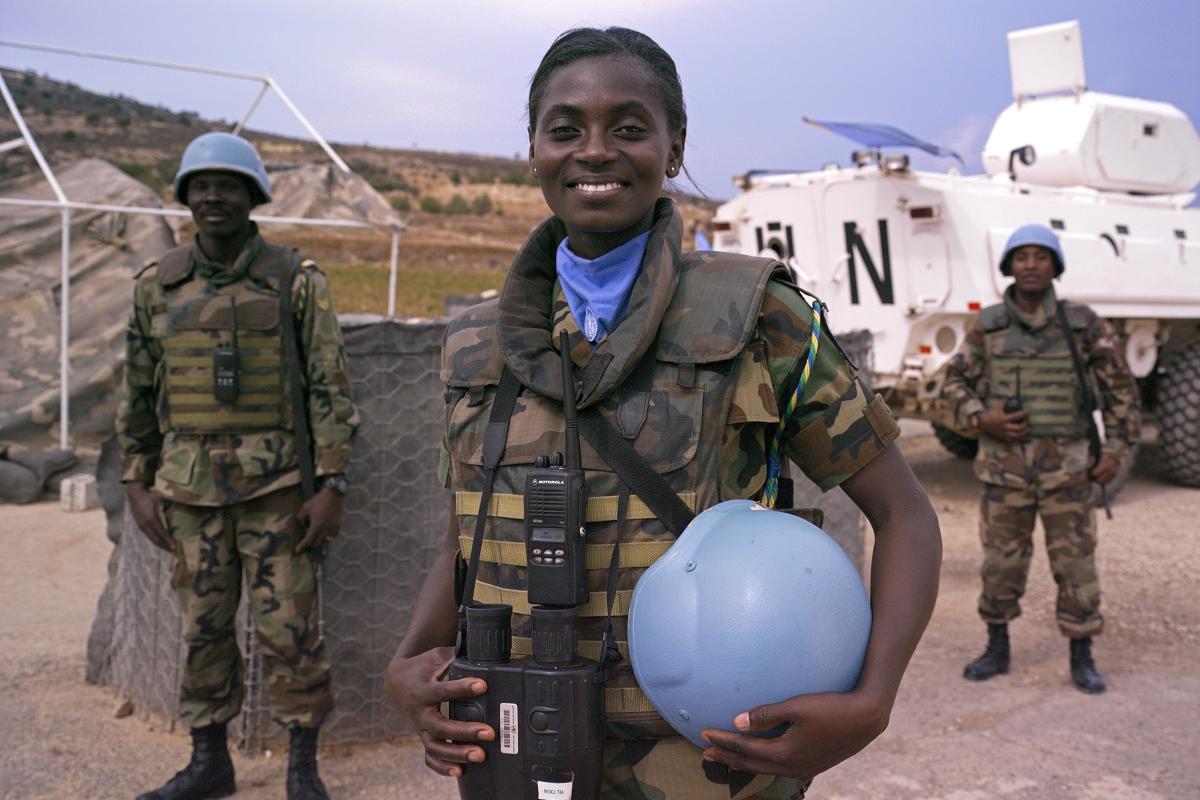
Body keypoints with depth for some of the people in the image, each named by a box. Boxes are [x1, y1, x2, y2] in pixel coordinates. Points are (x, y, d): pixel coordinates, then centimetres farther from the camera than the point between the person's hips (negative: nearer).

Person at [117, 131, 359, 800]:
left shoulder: (297, 281, -3)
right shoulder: (159, 286, 7)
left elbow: (331, 389, -5)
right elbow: (140, 395, 13)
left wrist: (332, 487, -11)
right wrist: (138, 485, 7)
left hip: (276, 485, -3)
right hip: (188, 487, 4)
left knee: (290, 628, 1)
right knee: (204, 628, 11)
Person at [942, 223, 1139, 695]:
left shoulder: (1083, 324, -4)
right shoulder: (987, 326, -2)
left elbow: (1120, 387, 3)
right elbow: (956, 382, 6)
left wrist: (1117, 451, -3)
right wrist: (981, 419, -13)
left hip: (1066, 468, -1)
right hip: (1005, 465, 1)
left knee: (1075, 562, 3)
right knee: (1001, 562, 8)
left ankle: (1082, 660, 19)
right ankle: (997, 651, 24)